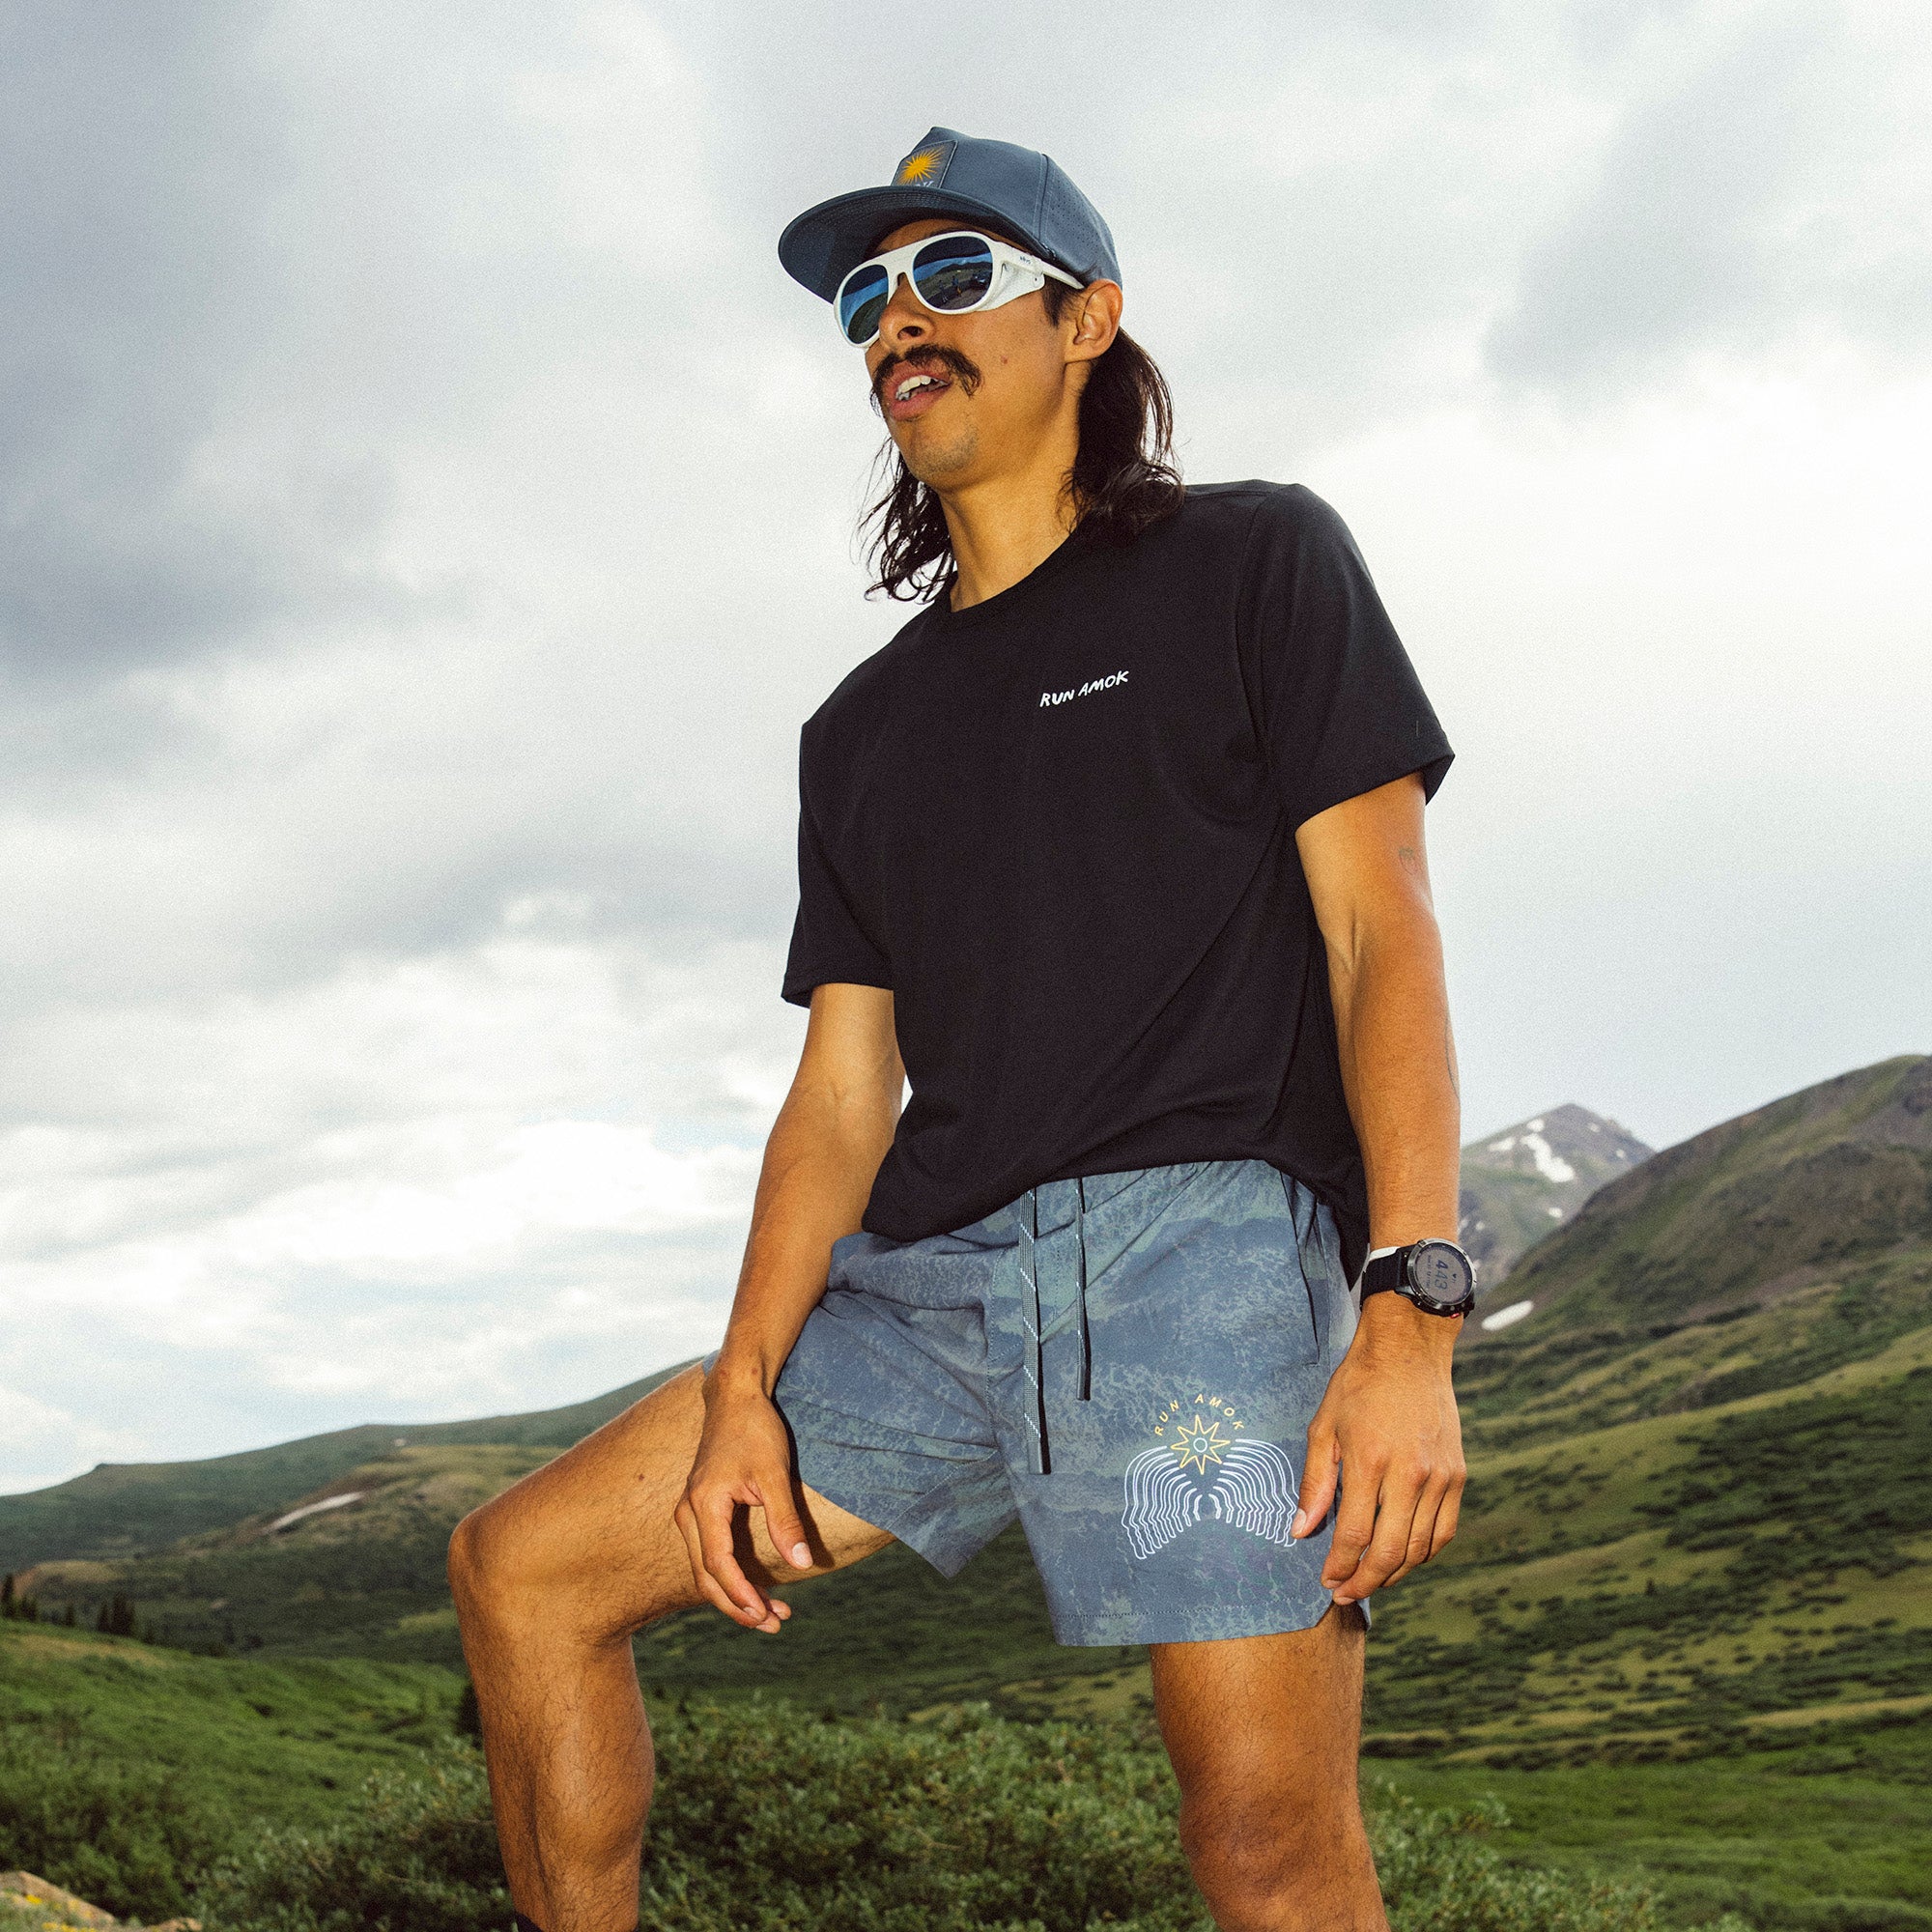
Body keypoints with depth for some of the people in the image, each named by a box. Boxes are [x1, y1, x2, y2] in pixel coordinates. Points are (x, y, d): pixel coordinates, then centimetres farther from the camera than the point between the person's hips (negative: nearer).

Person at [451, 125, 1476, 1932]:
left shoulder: (1253, 561, 8)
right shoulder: (861, 729, 23)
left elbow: (1381, 932, -4)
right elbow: (844, 1089, 15)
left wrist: (1409, 1315, -16)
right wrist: (742, 1391, 0)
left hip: (1198, 1229, -6)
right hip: (926, 1275, 6)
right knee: (520, 1566, 4)